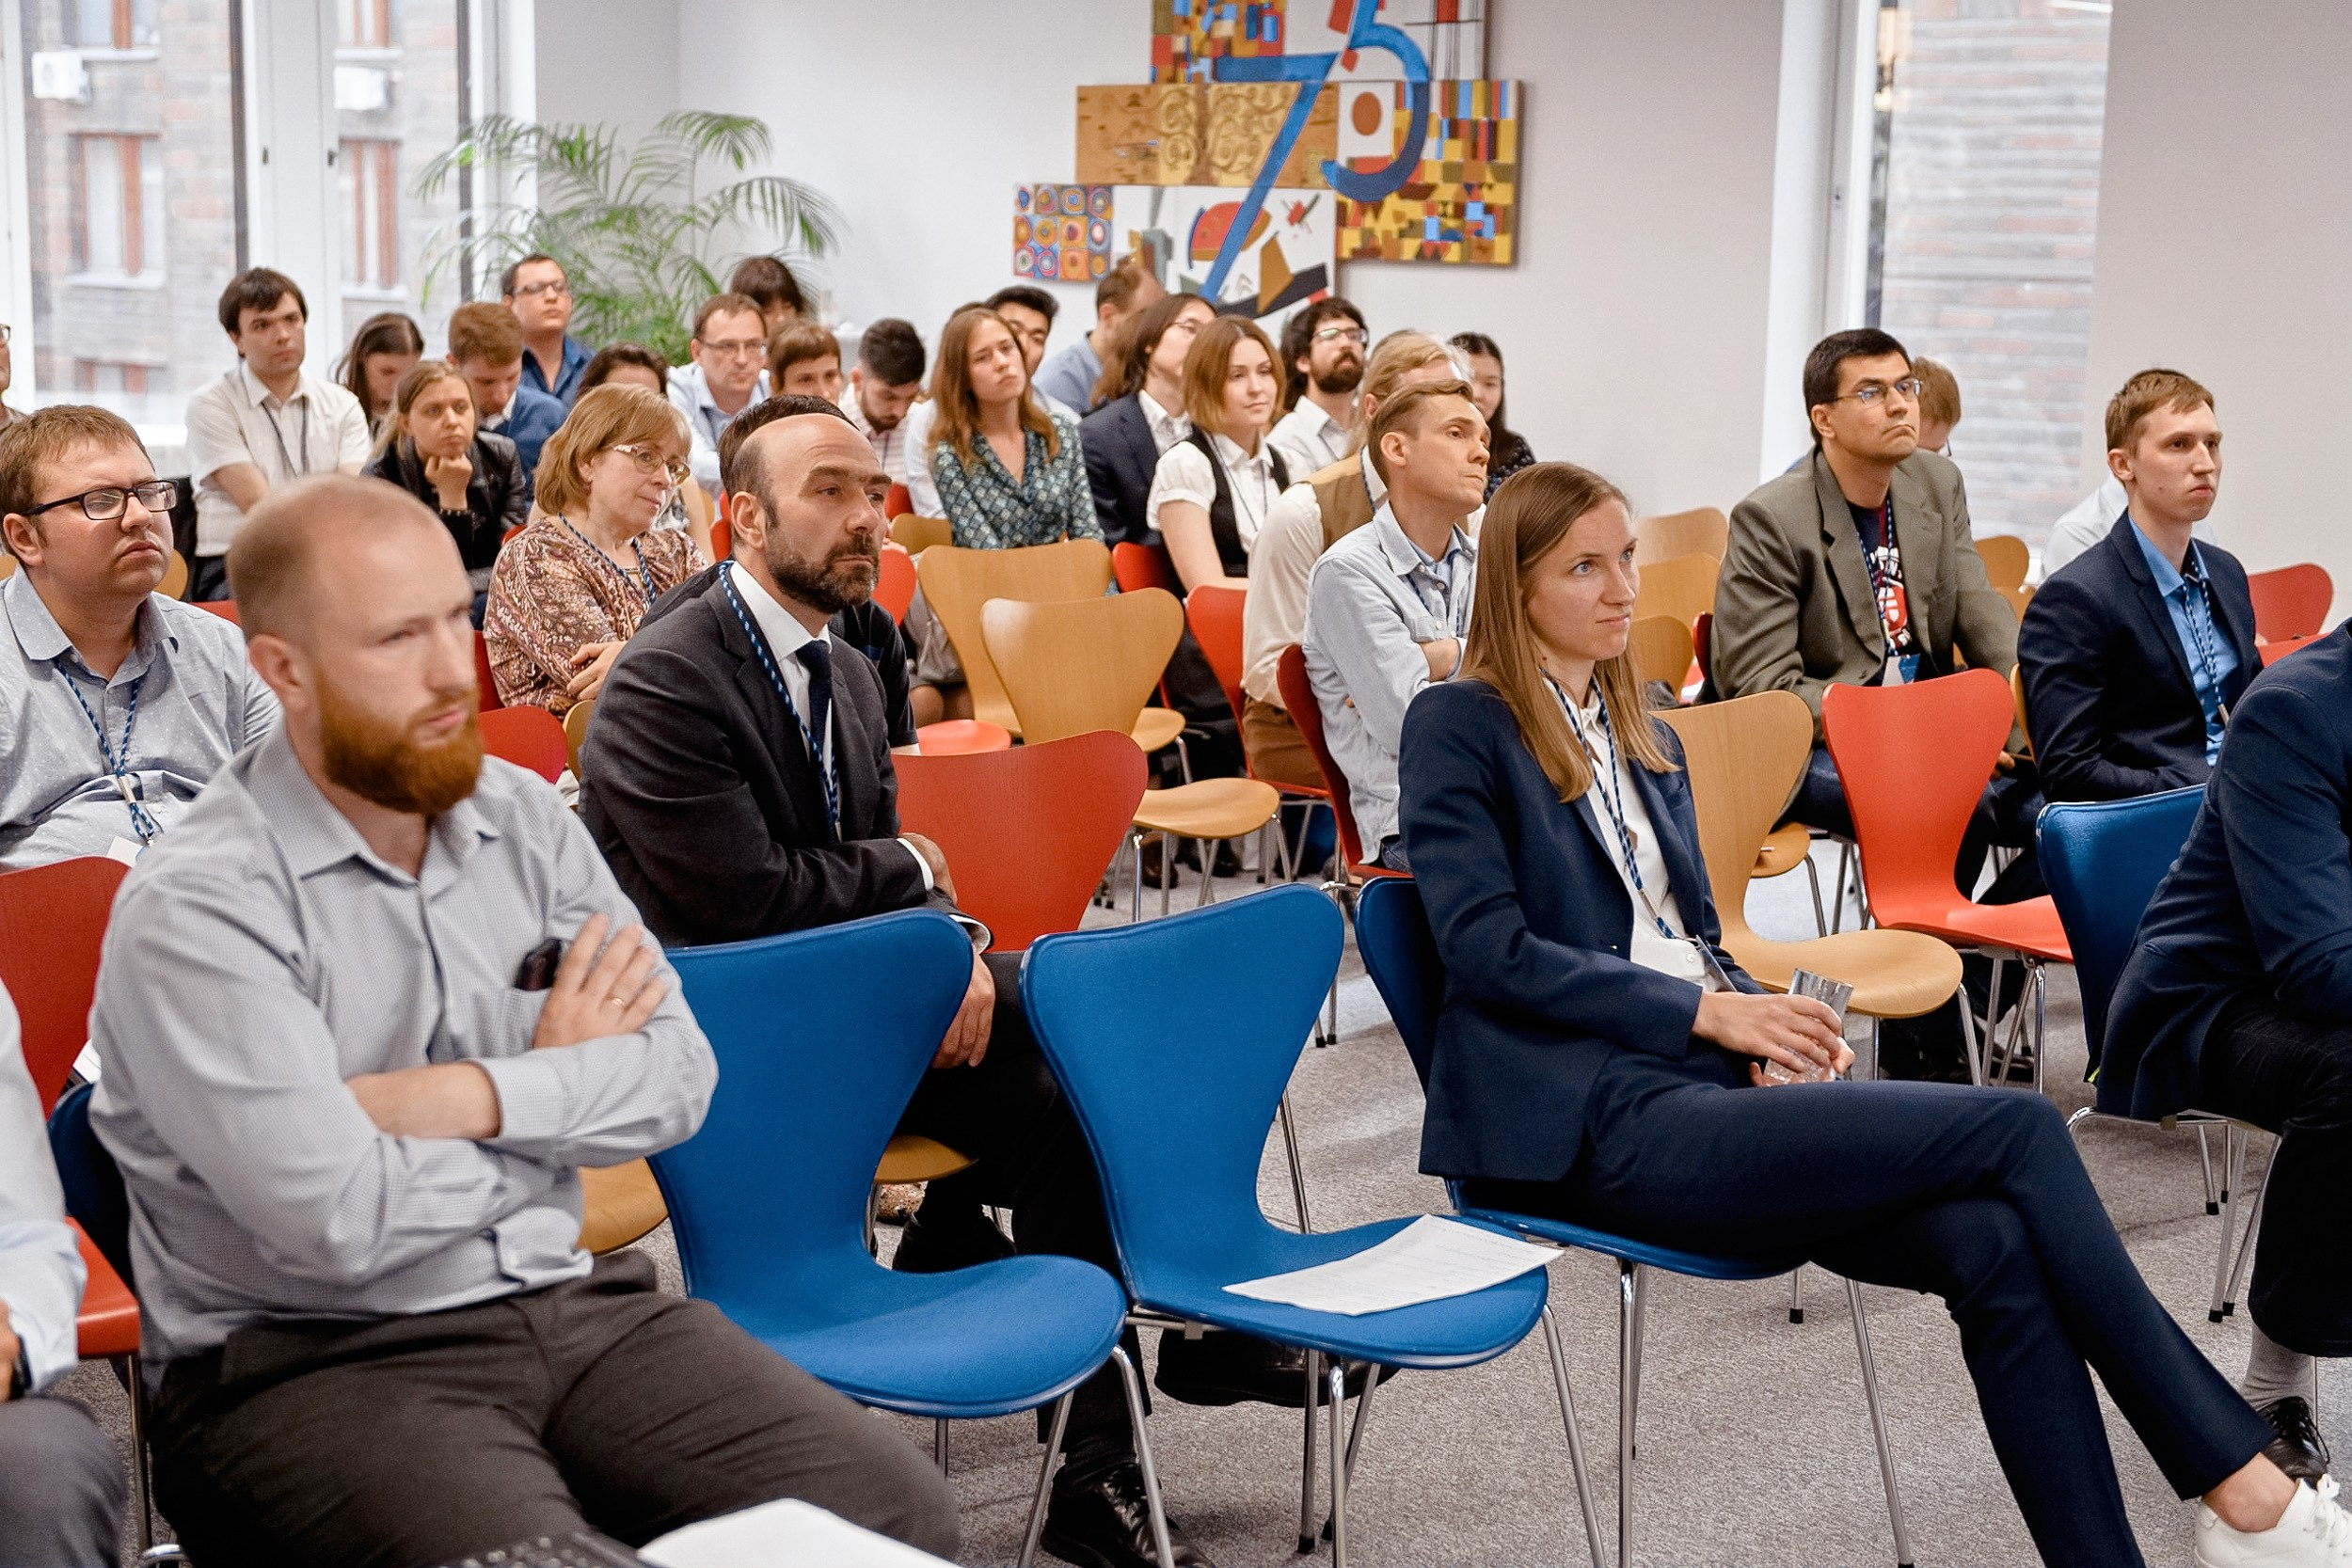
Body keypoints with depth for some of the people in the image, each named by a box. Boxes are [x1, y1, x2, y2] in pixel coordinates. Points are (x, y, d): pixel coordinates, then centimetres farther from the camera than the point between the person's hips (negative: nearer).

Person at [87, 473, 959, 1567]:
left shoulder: (523, 819, 9)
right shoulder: (193, 911, -11)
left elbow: (679, 1072, 2)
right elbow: (339, 1223, -20)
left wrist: (472, 1098, -15)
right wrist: (560, 1088, -3)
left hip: (570, 1305, 6)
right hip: (309, 1359, -5)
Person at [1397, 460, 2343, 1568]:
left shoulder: (1644, 741, 24)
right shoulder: (1457, 727, 0)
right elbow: (1489, 949, -11)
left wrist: (1765, 1026, 0)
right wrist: (1708, 1012, -14)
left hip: (1701, 1091, 7)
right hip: (1596, 1123, -7)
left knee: (1994, 1243, -22)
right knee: (2018, 1128, -19)